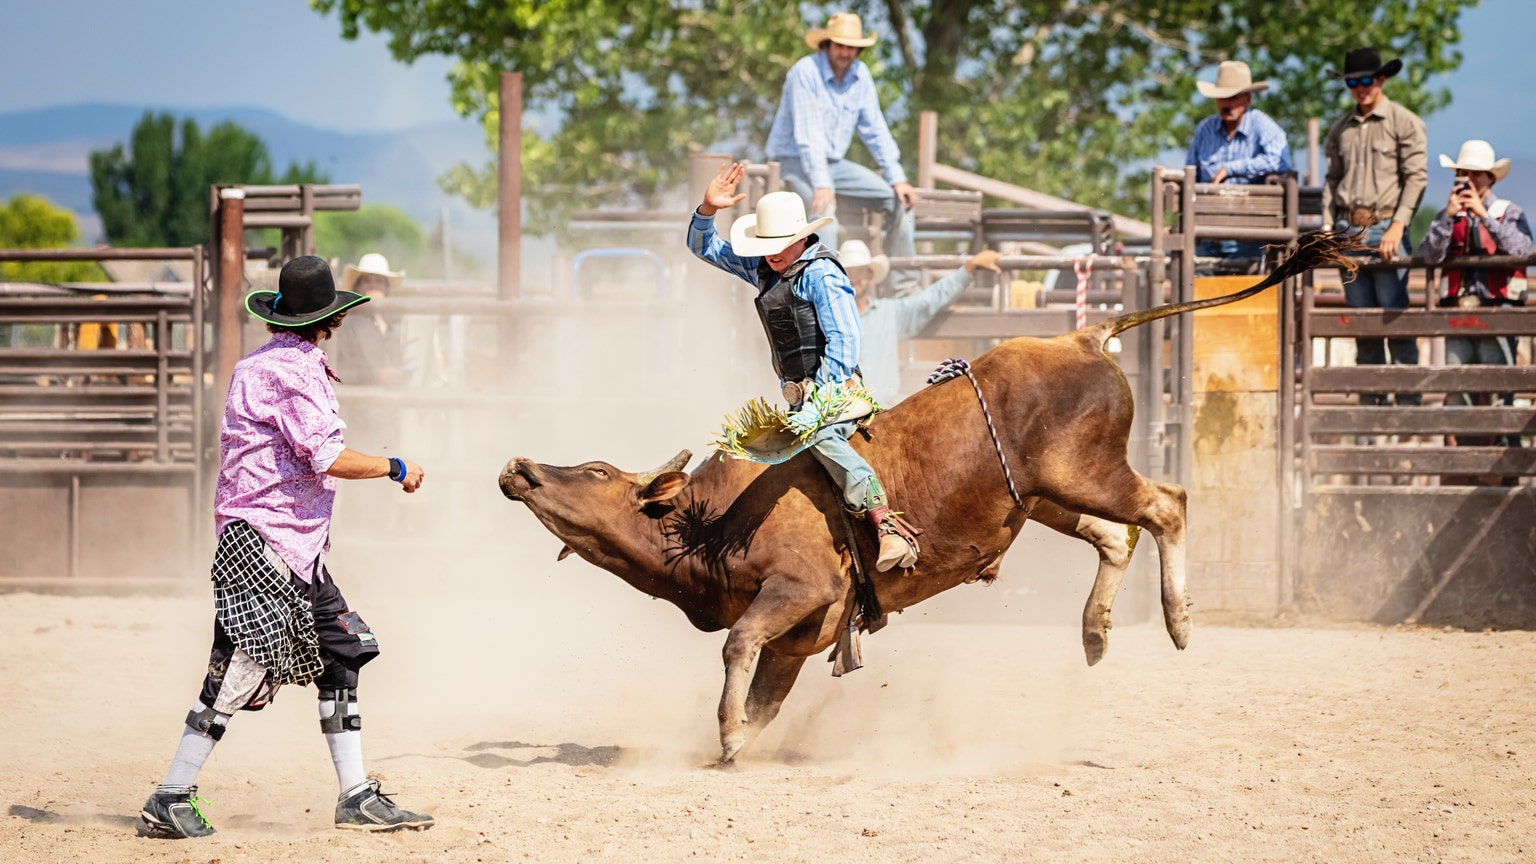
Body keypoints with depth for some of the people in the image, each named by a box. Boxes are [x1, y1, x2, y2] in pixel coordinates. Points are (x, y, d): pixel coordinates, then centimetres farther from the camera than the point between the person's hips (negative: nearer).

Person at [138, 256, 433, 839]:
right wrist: (396, 469, -8)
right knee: (241, 671, -13)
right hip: (261, 540, -11)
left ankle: (356, 796, 10)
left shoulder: (260, 363, 17)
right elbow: (329, 458, -20)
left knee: (338, 657, 9)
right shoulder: (292, 369, -13)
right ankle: (170, 800, -10)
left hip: (298, 549, 11)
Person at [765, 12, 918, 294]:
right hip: (797, 162, -7)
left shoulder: (860, 75, 0)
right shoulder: (806, 72, -20)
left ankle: (904, 286, 1)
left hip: (834, 162, 7)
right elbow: (807, 134, -26)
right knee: (825, 216, -33)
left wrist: (897, 179, -4)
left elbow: (875, 131, 4)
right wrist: (821, 185, -34)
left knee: (900, 200, -3)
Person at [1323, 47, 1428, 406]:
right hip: (1349, 230, 5)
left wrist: (1397, 227, -14)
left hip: (1385, 227, -5)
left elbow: (1415, 178, -5)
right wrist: (1327, 227, 7)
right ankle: (1370, 401, 9)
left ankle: (1408, 400, -6)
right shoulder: (1341, 129, 15)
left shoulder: (1404, 122, 0)